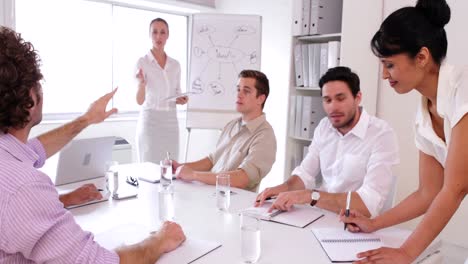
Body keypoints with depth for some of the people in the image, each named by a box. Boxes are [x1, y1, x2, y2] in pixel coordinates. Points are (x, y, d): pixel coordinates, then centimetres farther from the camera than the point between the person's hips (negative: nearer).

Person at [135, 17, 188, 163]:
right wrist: (142, 84, -30)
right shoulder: (142, 62, -6)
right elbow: (140, 101, -11)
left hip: (171, 121, 5)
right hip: (150, 121, -4)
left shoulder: (175, 64, 8)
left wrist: (181, 100, -5)